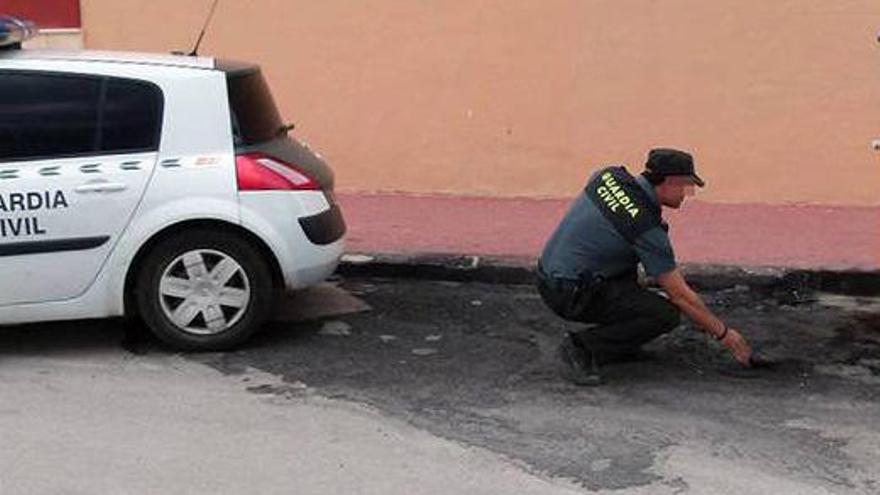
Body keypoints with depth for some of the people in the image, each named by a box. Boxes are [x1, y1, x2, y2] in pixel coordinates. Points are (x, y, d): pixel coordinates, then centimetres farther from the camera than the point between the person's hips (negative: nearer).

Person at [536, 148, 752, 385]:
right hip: (570, 295, -9)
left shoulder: (610, 175, 3)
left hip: (547, 272, 9)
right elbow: (681, 295, -11)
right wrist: (724, 333, -1)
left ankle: (619, 341, 22)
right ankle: (581, 347, -6)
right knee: (667, 314, -10)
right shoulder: (646, 228, -18)